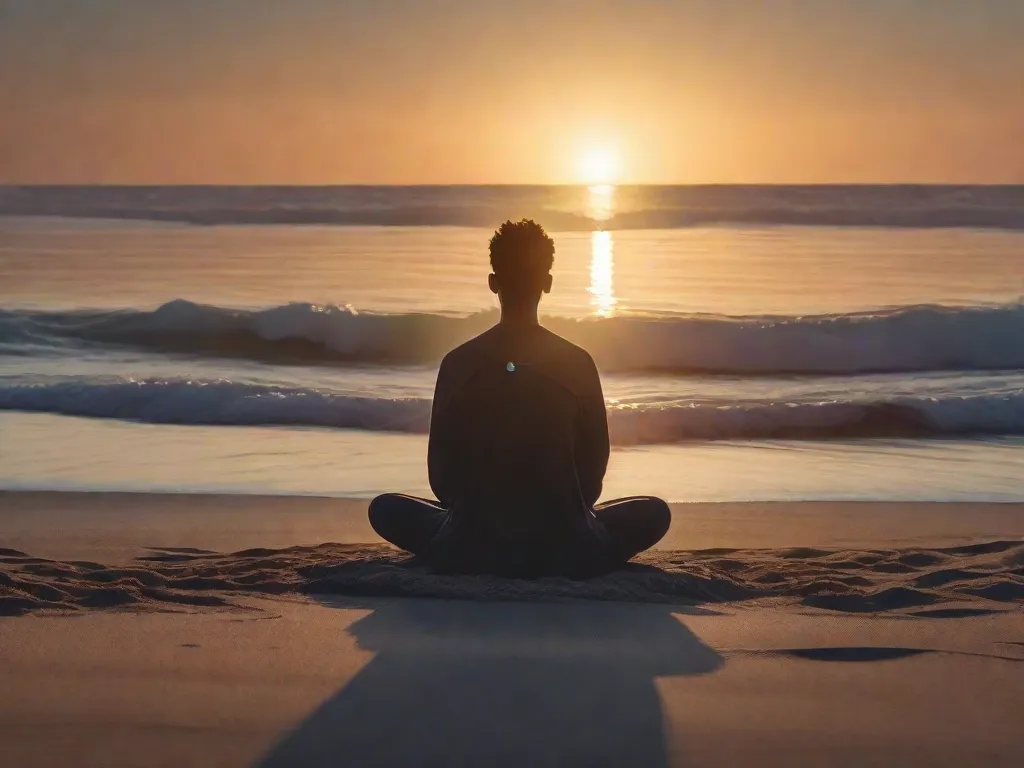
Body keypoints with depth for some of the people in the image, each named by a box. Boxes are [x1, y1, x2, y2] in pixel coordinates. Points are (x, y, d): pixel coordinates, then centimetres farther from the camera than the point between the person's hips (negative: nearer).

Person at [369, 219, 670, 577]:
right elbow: (594, 465, 4)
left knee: (385, 509, 26)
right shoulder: (578, 363, -4)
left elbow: (440, 471, 3)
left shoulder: (458, 363, -3)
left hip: (472, 548, 0)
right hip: (564, 550, 0)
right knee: (654, 512, 24)